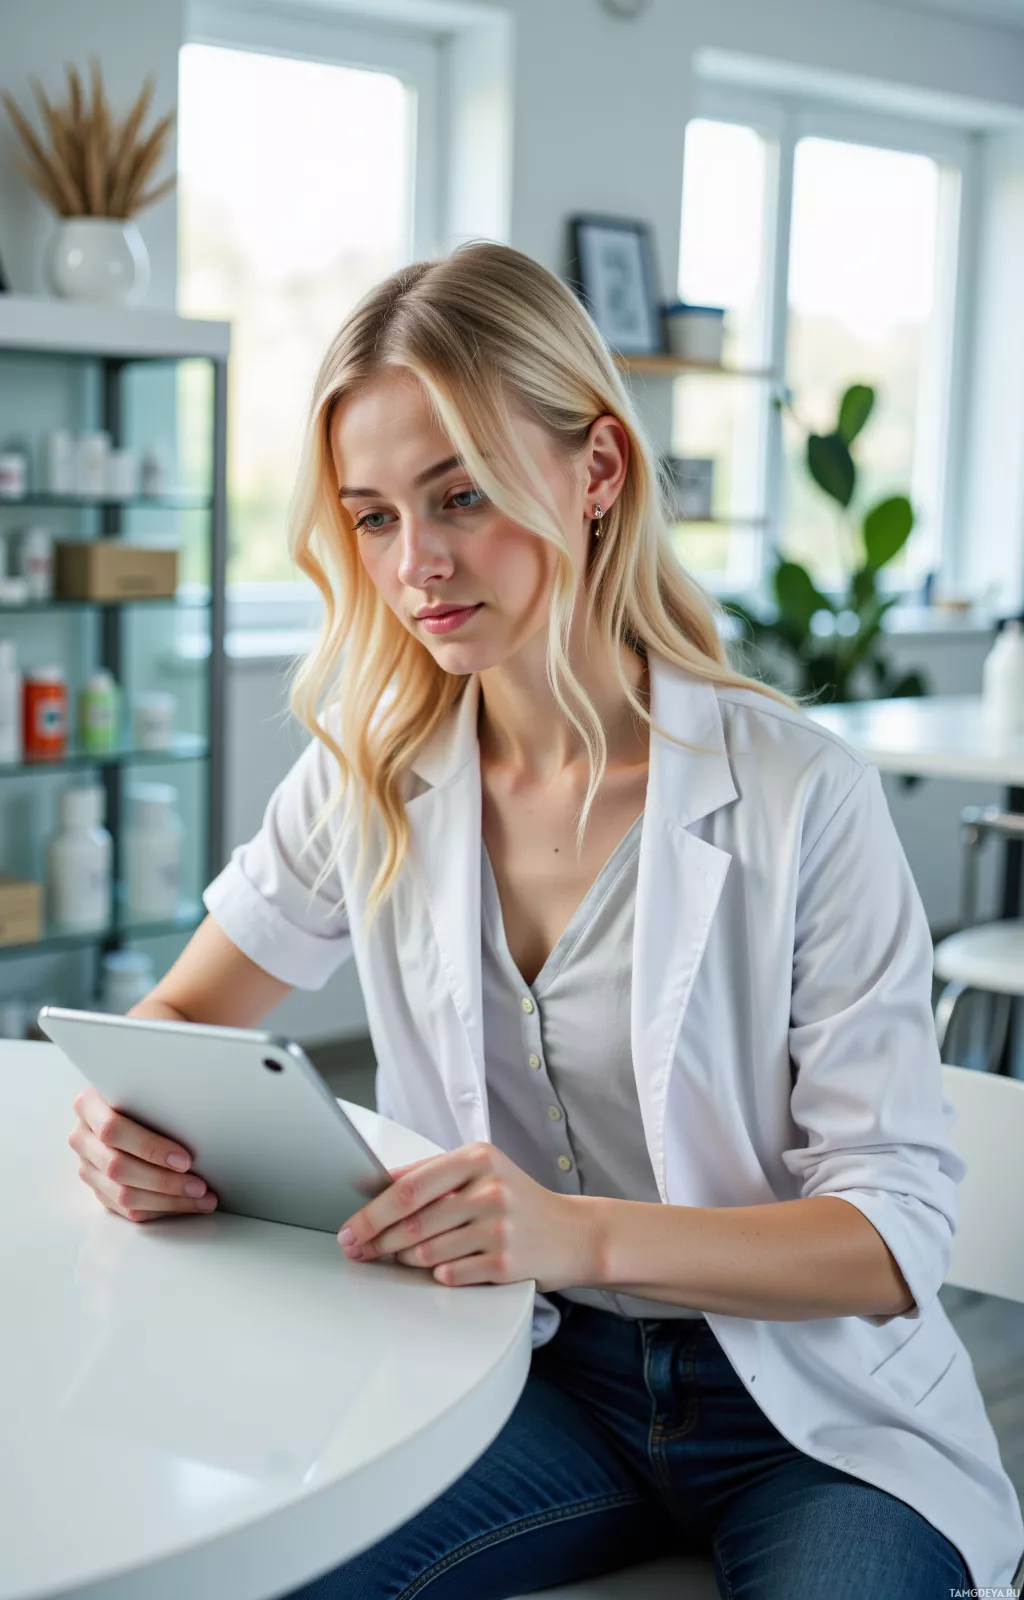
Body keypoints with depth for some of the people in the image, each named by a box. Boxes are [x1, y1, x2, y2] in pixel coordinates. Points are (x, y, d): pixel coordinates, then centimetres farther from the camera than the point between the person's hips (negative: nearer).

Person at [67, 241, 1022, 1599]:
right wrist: (126, 1116, -18)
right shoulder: (372, 779, -2)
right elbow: (178, 1021, 7)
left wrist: (585, 1232, -33)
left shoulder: (800, 796, -16)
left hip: (815, 1411, -2)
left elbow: (900, 1230, -16)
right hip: (540, 1372, 3)